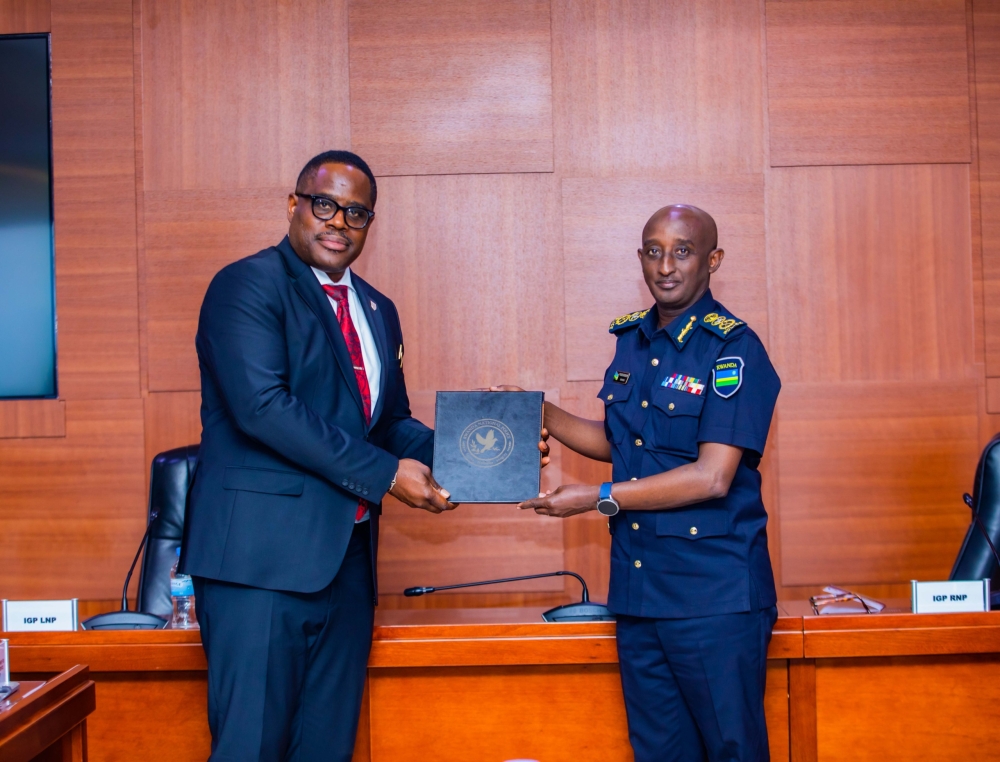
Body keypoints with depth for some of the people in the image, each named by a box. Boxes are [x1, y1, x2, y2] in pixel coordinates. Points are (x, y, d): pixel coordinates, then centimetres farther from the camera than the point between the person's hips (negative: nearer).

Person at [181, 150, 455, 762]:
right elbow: (262, 404, -19)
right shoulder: (248, 285, -6)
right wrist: (384, 474, -17)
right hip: (263, 555, -7)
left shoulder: (377, 311, 19)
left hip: (346, 557, 8)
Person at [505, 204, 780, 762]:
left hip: (714, 594, -7)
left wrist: (599, 499, -15)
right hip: (639, 589, 7)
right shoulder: (631, 340, 11)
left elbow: (712, 477, -19)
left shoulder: (734, 349, -11)